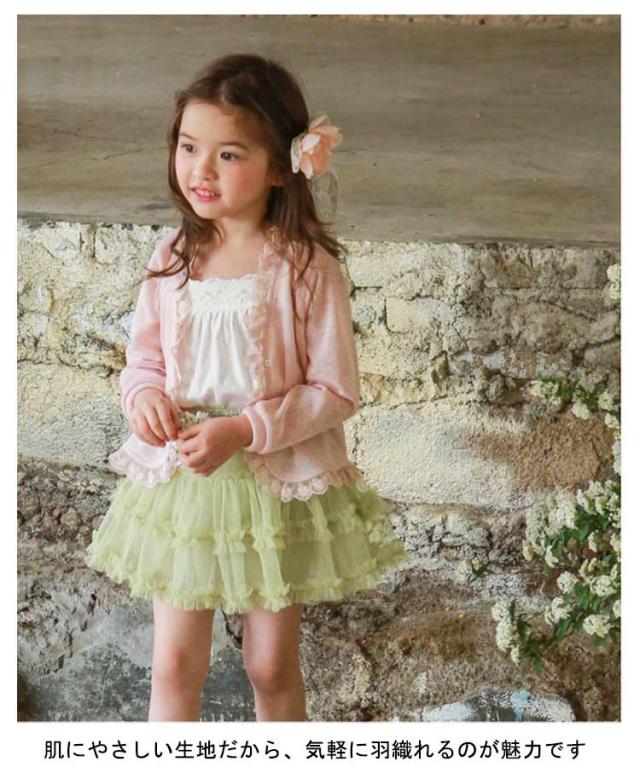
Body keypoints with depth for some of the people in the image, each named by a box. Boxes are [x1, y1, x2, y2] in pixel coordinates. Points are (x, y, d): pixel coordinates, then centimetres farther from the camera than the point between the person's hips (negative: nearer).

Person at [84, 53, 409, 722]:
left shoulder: (306, 266, -15)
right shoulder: (173, 257, -2)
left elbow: (336, 391, -13)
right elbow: (143, 356, 8)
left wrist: (243, 430, -23)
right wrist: (144, 393, -15)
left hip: (278, 483, -3)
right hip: (176, 478, 3)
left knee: (272, 664, 15)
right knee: (174, 663, 10)